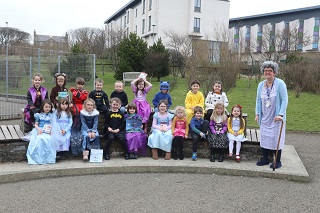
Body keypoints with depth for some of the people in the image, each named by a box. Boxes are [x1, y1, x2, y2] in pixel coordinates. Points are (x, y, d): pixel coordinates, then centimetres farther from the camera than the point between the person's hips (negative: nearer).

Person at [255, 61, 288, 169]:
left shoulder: (280, 83, -9)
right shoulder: (261, 85, 7)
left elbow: (284, 100, -13)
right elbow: (258, 100, 13)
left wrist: (281, 114, -21)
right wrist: (257, 114, 6)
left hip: (276, 118, -5)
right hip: (265, 117, 5)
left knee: (276, 138, 0)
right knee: (264, 137, 7)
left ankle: (278, 161, 13)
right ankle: (265, 159, 21)